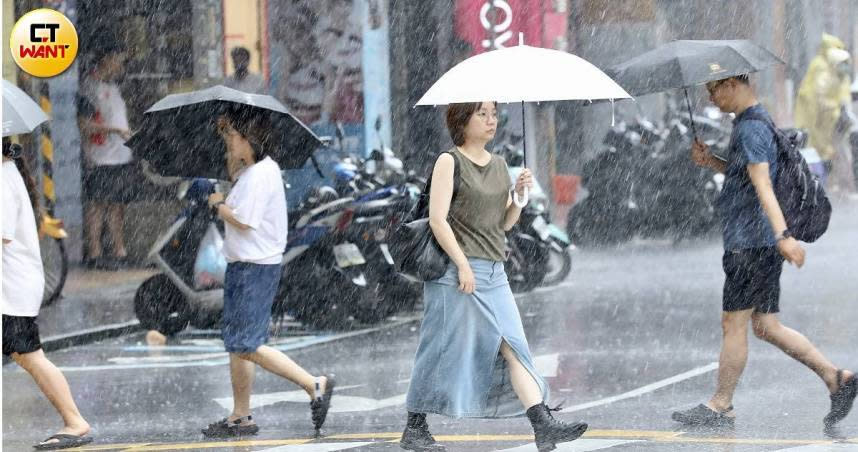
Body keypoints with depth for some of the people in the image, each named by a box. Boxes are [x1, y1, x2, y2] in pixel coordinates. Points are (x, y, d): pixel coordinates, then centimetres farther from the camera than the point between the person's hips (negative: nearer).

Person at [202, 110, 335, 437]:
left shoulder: (260, 175, -18)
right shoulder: (250, 169, 12)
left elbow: (243, 220, -22)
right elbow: (232, 176, 35)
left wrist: (218, 204, -5)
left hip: (256, 268, -11)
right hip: (242, 265, 11)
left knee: (247, 345, -12)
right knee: (237, 344, 12)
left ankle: (315, 385, -8)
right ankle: (240, 418, 17)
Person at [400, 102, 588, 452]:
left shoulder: (499, 164, 15)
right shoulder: (450, 161, -6)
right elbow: (438, 219, -13)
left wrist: (520, 194, -1)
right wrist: (462, 264, -18)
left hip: (494, 274, 6)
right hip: (456, 274, -6)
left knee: (513, 349, -5)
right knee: (442, 354, 0)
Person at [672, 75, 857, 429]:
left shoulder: (751, 128, -15)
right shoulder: (751, 122, 17)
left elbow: (762, 183, -27)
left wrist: (783, 234, -36)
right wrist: (711, 161, 12)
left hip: (750, 243, -10)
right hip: (759, 242, 10)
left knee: (733, 324, -1)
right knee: (766, 326, 10)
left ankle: (721, 406, 7)